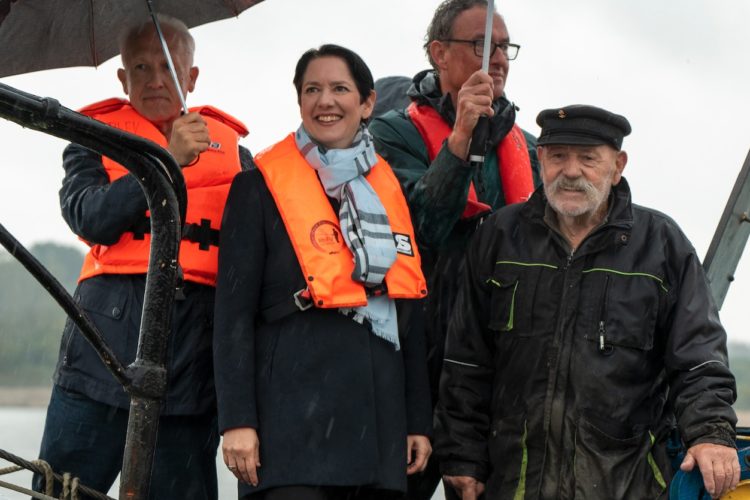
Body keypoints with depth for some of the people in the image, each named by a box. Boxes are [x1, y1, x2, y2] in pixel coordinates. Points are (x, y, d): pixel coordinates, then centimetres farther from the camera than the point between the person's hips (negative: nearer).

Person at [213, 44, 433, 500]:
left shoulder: (390, 190, 17)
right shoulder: (261, 186, 3)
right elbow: (233, 312, -2)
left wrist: (419, 420, 13)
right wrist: (237, 420, -10)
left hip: (379, 412, 5)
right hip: (295, 407, -5)